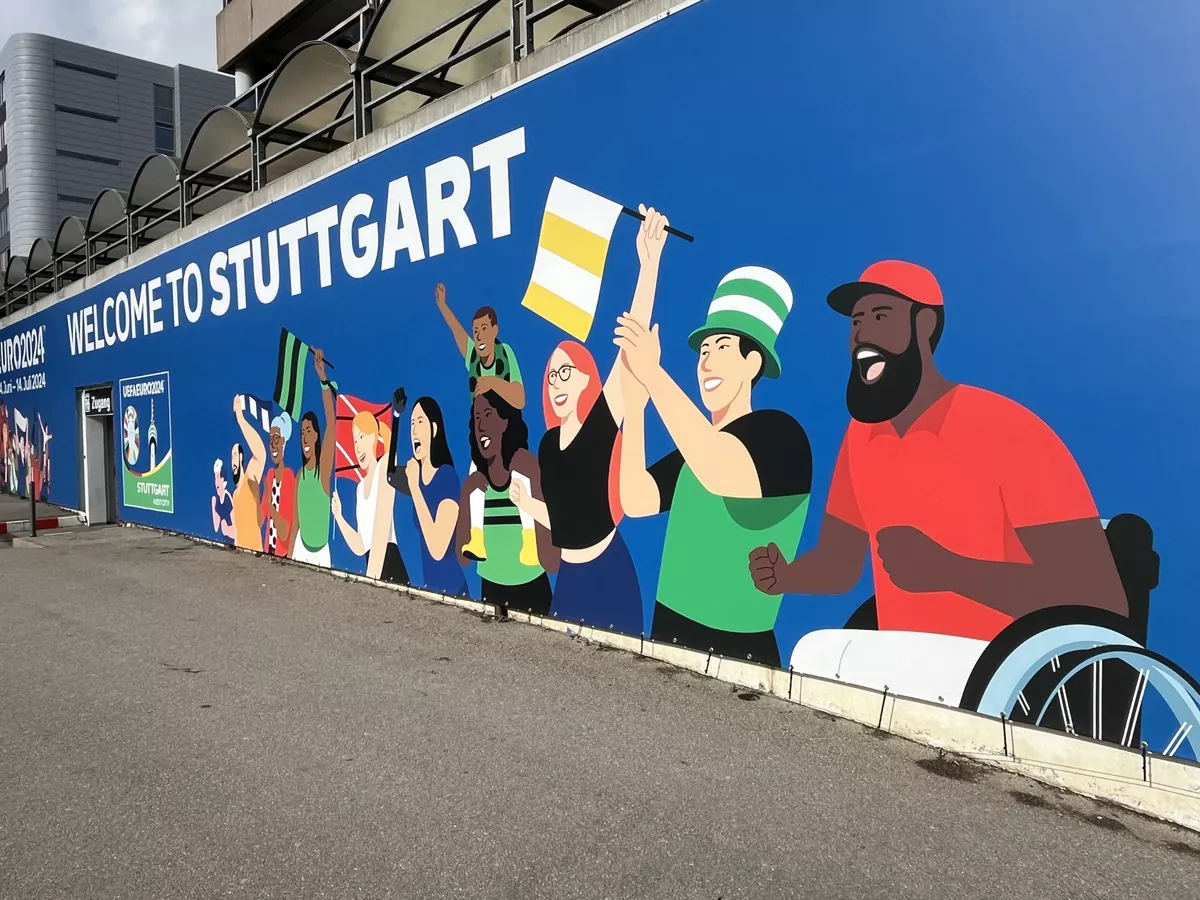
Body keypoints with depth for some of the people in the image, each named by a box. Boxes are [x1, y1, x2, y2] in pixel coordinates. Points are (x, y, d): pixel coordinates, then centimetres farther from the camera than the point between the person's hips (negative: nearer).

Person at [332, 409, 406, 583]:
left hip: (391, 568, -7)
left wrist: (371, 578, -17)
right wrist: (338, 516, 10)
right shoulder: (360, 487, 19)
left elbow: (381, 533, -12)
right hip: (372, 567, 7)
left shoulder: (384, 468, -2)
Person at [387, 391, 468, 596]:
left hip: (451, 589, -7)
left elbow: (438, 550, -26)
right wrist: (396, 415, 10)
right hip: (427, 586, 7)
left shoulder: (448, 476, -20)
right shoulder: (416, 474, 0)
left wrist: (414, 487, -25)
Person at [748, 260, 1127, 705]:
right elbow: (837, 565, 12)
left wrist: (948, 569, -33)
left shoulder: (1010, 430, -15)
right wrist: (785, 575, -10)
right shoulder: (861, 433, 6)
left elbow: (1104, 601, -21)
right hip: (902, 665, 7)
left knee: (822, 653, -27)